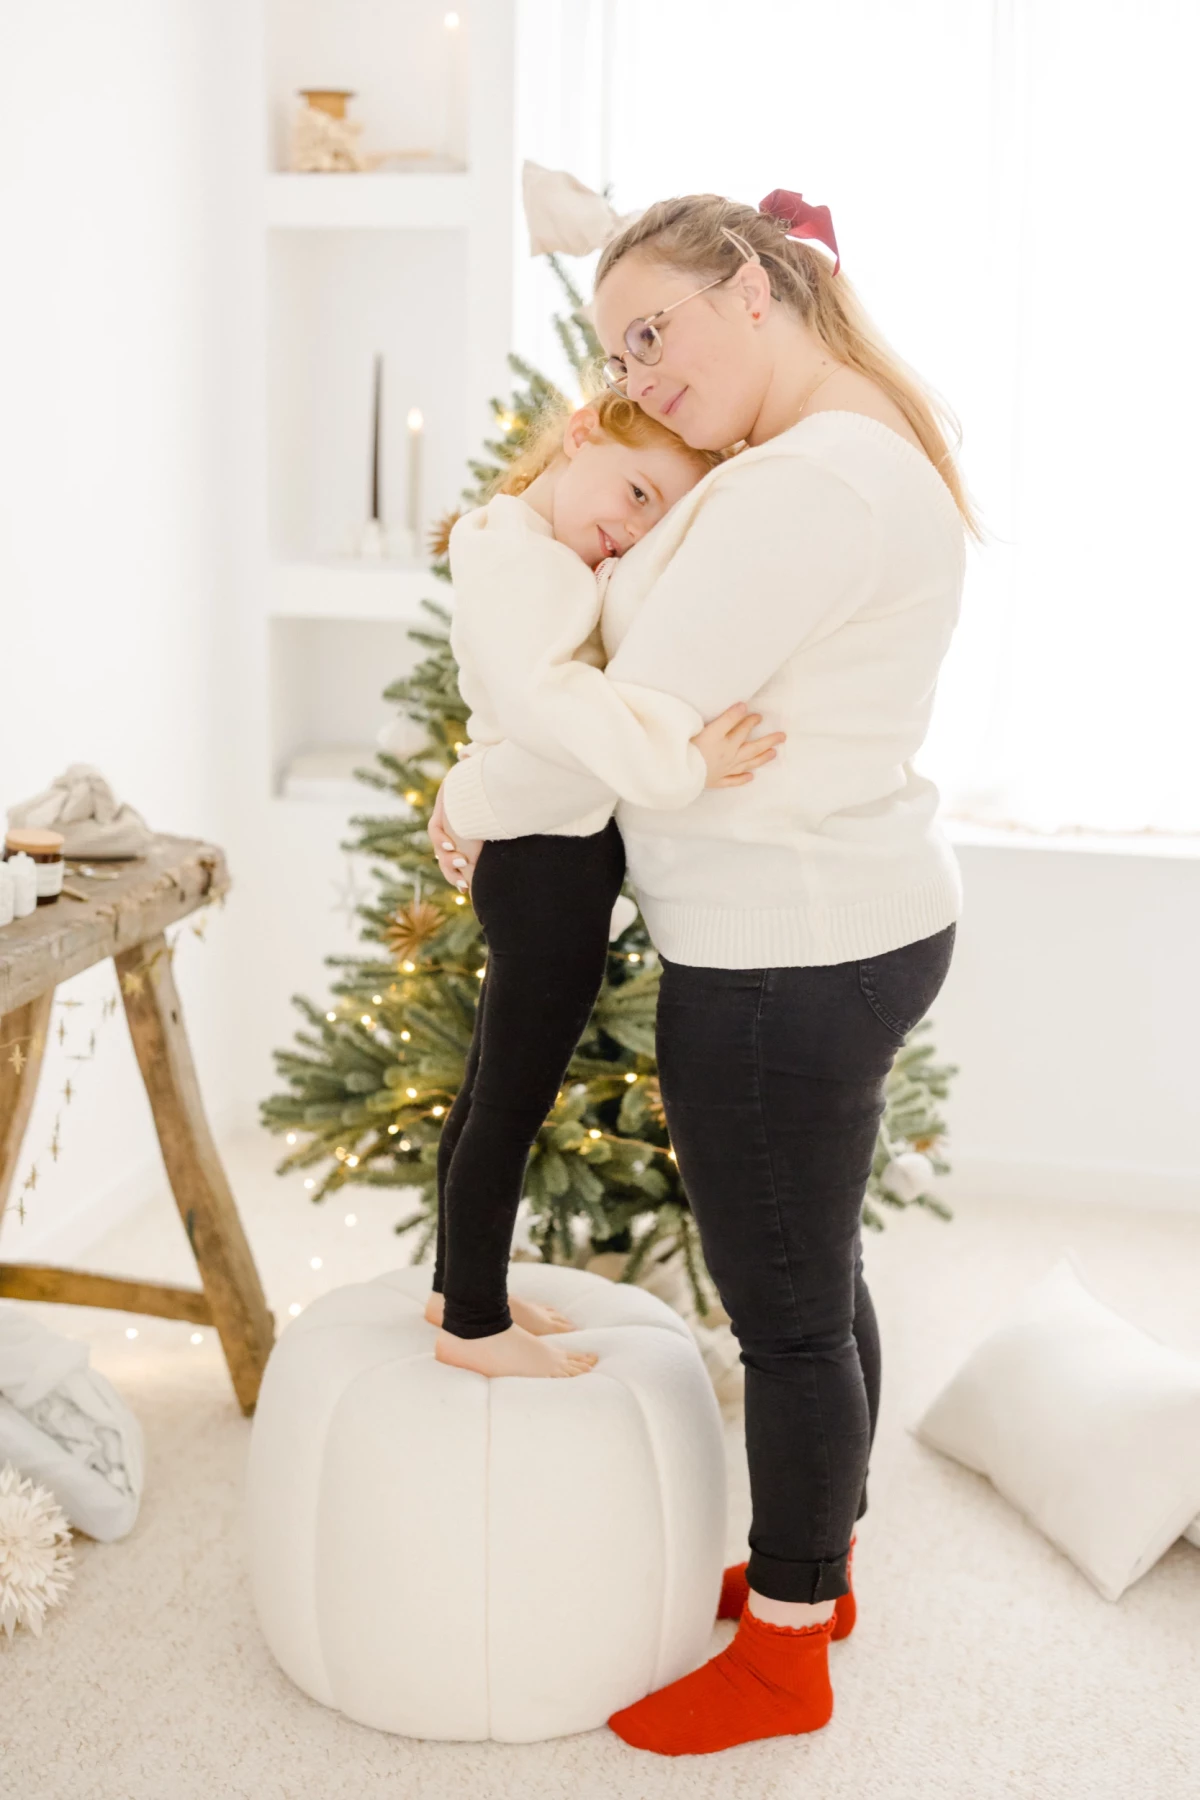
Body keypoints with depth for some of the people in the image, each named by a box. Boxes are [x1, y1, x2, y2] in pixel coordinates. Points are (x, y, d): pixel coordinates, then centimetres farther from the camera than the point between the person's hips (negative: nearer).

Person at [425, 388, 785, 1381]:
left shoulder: (581, 571, 15)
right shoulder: (510, 555, -17)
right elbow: (544, 692, -33)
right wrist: (677, 763, -36)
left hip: (548, 861, 10)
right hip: (551, 863, -10)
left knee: (494, 1091, 20)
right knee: (512, 1104, 2)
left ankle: (464, 1286, 36)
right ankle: (473, 1326, 17)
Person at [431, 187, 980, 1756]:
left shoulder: (802, 485, -23)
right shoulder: (885, 448, 11)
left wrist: (468, 800, -5)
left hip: (785, 961, -10)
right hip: (863, 922, 11)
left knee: (788, 1309, 5)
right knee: (817, 1273, 22)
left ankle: (786, 1655, 24)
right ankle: (818, 1561, 42)